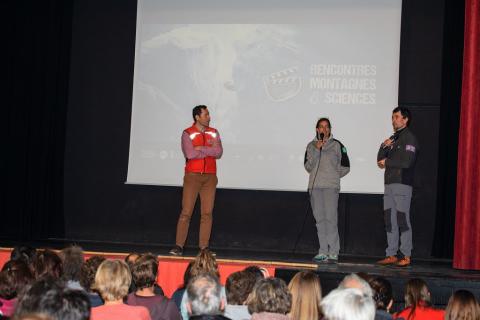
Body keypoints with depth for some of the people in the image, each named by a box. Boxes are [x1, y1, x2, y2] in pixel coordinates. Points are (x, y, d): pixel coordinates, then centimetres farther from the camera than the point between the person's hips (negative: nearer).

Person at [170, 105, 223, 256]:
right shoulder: (187, 134, -2)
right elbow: (190, 154, -15)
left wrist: (201, 149, -11)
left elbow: (219, 153, -4)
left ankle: (204, 246, 4)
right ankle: (178, 246, -1)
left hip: (210, 176, 3)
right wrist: (210, 150, -7)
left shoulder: (214, 133, 10)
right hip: (193, 176, -3)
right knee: (186, 212, -5)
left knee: (207, 212, 1)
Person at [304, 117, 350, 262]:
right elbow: (308, 167, 2)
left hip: (331, 187, -3)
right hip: (314, 187, 3)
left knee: (330, 218, -10)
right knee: (320, 219, 4)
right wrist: (316, 150, -6)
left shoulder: (337, 145, 5)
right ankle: (323, 252, 7)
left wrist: (333, 176, 7)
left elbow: (345, 167, 8)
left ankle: (333, 253, -8)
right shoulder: (311, 146, 13)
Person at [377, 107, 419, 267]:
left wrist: (387, 162, -5)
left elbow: (407, 161, -17)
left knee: (403, 219, -7)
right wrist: (384, 146, -2)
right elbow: (380, 160, 16)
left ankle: (406, 256, -4)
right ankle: (391, 255, 11)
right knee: (390, 221, 7)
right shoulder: (393, 138, 20)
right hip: (389, 184, 8)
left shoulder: (409, 138, -5)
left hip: (402, 184, -8)